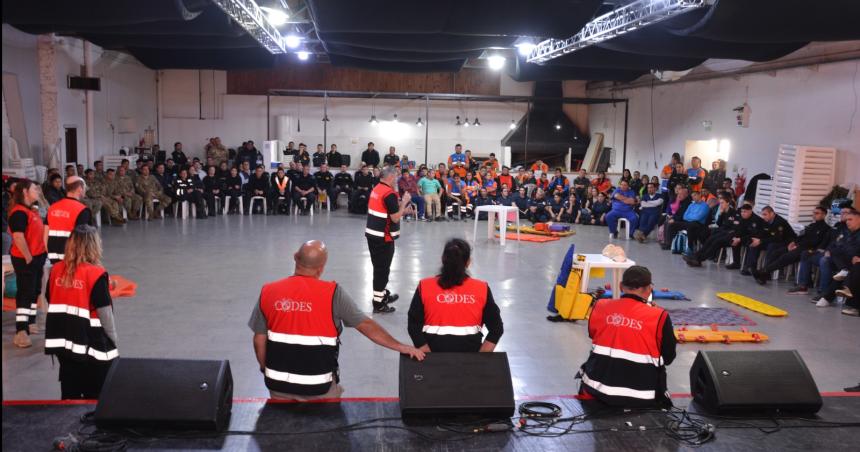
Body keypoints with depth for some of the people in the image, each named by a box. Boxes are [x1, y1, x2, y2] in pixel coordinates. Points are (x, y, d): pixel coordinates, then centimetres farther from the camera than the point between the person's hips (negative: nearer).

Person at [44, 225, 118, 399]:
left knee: (70, 393, 16)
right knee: (95, 395, 8)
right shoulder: (96, 274, -16)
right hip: (92, 344, -5)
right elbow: (104, 313, -14)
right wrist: (113, 339, -1)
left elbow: (51, 302, 8)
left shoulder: (56, 270, 1)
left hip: (63, 341, 6)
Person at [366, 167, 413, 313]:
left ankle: (383, 294, 36)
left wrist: (402, 211, 15)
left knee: (379, 266, 21)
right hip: (383, 237, -9)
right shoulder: (389, 193, -19)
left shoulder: (376, 189, 9)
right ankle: (378, 303, 5)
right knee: (382, 268, -1)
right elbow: (395, 218, -19)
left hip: (372, 233, 9)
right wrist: (404, 202, -10)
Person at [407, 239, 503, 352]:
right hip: (470, 351, 1)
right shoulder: (481, 289, -2)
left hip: (434, 348, 0)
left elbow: (414, 326, -8)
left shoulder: (425, 286, -4)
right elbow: (496, 328, -1)